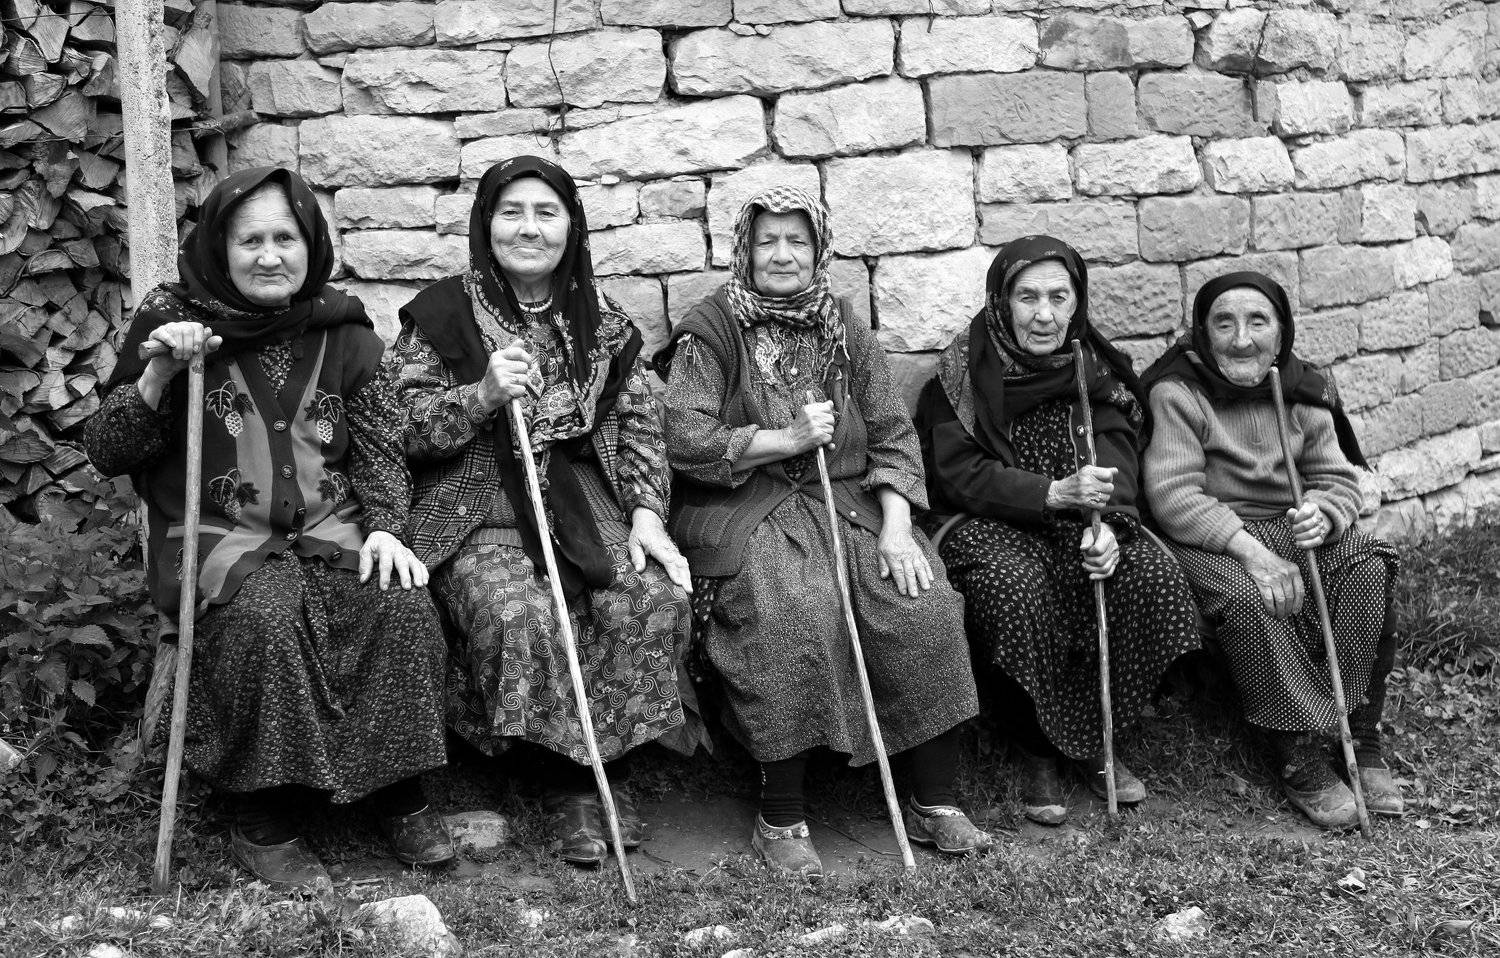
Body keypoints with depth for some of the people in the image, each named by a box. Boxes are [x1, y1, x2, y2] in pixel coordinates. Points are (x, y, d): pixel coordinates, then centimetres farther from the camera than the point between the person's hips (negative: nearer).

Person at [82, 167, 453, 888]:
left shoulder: (344, 331, 9)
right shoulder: (172, 319, 1)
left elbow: (380, 445, 9)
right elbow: (105, 452, 0)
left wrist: (385, 528, -10)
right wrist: (157, 376, -18)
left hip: (330, 527, 3)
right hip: (217, 533, -3)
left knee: (402, 604, -26)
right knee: (270, 613, -34)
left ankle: (400, 793, -8)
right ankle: (263, 821, -19)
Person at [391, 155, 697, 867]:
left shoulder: (602, 323, 13)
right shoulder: (442, 314, 2)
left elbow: (640, 427, 10)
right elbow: (406, 429, -2)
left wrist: (647, 514, -5)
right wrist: (484, 394, -18)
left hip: (585, 500, 3)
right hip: (476, 508, -3)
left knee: (654, 601, -24)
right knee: (521, 617, -32)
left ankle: (607, 766, -5)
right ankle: (568, 786, -11)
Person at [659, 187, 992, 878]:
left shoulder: (846, 334, 14)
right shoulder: (710, 331, 1)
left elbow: (894, 436, 8)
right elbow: (684, 441, -9)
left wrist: (895, 527, -8)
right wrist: (785, 440, -15)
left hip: (846, 501, 4)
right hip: (743, 509, -4)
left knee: (924, 603, -21)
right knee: (798, 613, -33)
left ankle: (933, 801, -9)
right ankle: (779, 819, -20)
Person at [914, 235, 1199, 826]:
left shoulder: (1099, 369, 7)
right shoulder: (966, 370, -5)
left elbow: (1116, 461, -3)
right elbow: (957, 474, -12)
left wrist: (1111, 527, -24)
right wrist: (1054, 493, -25)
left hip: (1078, 521, 4)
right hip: (987, 523, -4)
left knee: (1152, 573, -24)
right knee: (1017, 587, -36)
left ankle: (1096, 742, -7)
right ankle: (1038, 753, -15)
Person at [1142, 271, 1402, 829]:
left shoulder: (1304, 395, 10)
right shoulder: (1177, 393, -6)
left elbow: (1339, 481, 9)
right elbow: (1173, 494, -16)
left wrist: (1323, 514, -18)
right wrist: (1250, 549, -27)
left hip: (1294, 528, 5)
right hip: (1208, 540, -5)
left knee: (1369, 570, -23)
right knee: (1250, 599, -36)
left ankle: (1362, 741, -16)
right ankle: (1302, 763, -27)